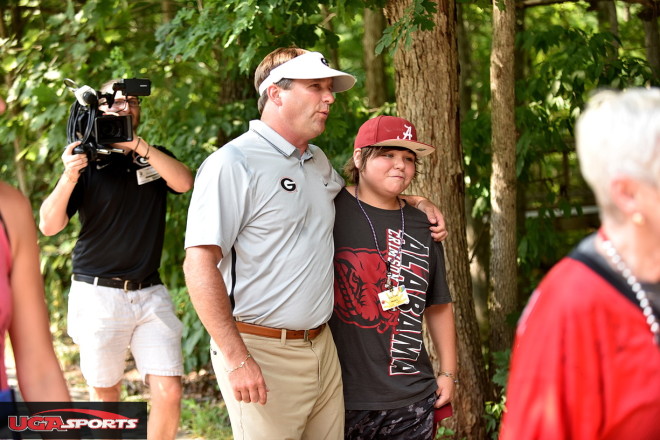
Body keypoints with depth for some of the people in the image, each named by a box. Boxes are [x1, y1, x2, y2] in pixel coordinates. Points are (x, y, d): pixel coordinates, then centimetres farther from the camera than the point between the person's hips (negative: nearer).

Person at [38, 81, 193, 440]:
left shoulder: (155, 157, 10)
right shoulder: (88, 162, -1)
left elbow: (184, 182, -12)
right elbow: (49, 225, -10)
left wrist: (137, 145, -22)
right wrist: (69, 177, -27)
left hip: (150, 293, 2)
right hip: (98, 293, -2)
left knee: (169, 392, -7)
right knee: (105, 395, 6)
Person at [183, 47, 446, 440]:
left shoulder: (318, 161, 14)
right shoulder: (233, 164, -11)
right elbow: (200, 264, -17)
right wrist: (237, 359, -22)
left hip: (323, 346, 8)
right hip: (263, 351, -8)